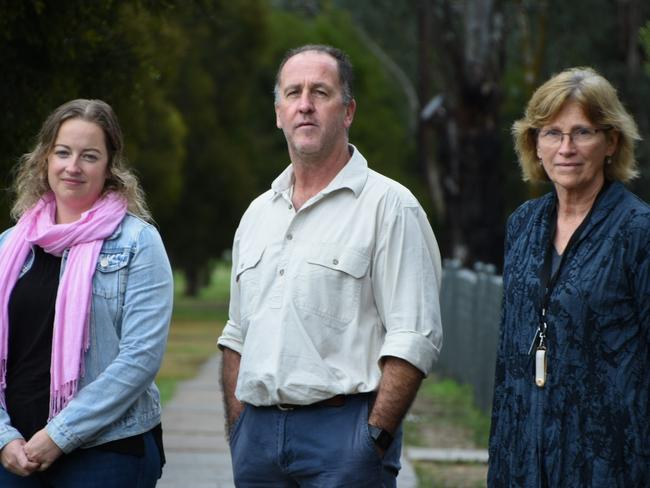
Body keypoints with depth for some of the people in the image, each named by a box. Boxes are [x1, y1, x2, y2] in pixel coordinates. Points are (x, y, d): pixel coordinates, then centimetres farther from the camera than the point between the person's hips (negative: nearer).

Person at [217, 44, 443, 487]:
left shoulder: (389, 205, -4)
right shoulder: (258, 214, 17)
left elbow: (415, 338, -11)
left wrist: (375, 438, -16)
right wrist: (238, 430, 11)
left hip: (343, 431, -6)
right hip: (258, 432, 6)